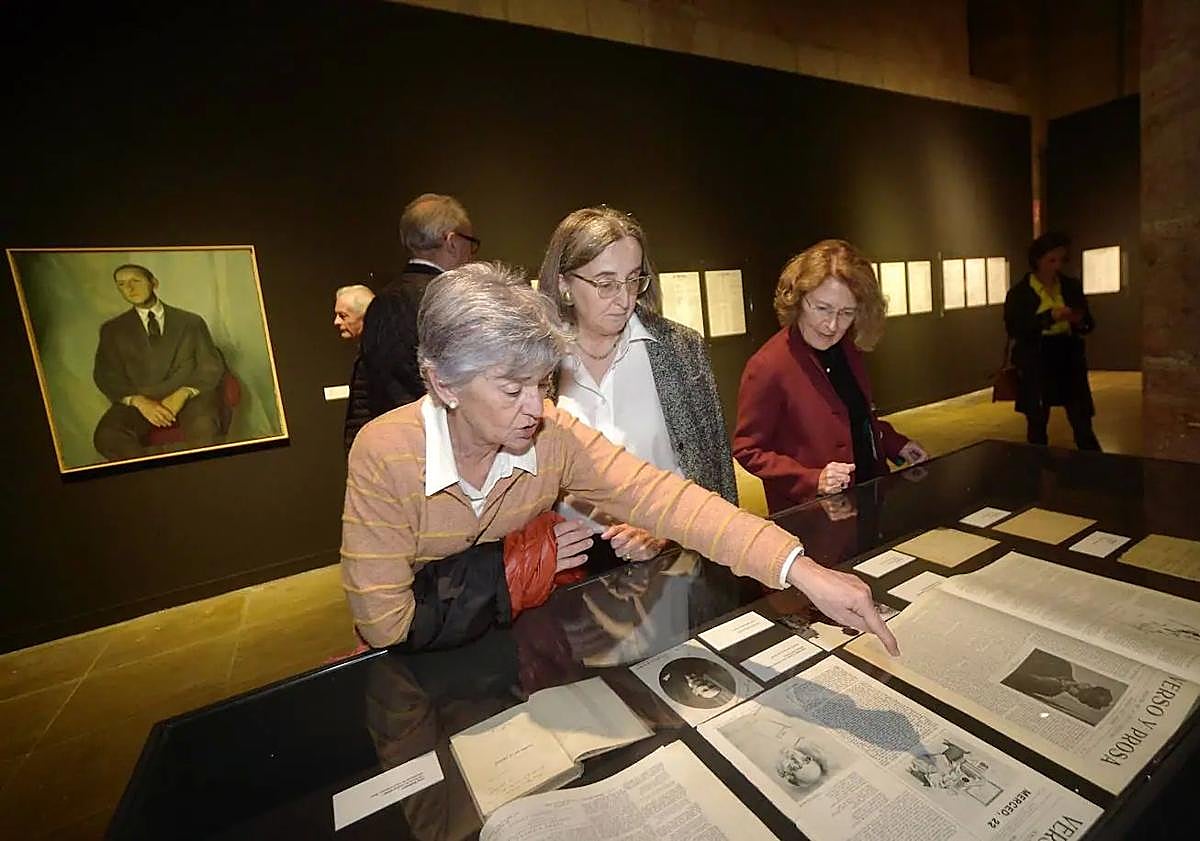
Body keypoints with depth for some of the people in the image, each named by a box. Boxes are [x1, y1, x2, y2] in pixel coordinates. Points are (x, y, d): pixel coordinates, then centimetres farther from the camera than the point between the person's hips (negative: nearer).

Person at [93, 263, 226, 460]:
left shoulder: (191, 321, 15)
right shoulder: (112, 329, 18)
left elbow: (212, 366, 5)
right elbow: (105, 375, 9)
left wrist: (182, 394, -13)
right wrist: (138, 401, -12)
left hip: (190, 396, -2)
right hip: (140, 400, 2)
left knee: (203, 429, -37)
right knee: (106, 437, -30)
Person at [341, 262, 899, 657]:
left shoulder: (553, 435, -18)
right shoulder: (385, 456, -25)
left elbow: (660, 497, -27)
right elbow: (384, 622, -21)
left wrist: (801, 571, -35)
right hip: (415, 671, 0)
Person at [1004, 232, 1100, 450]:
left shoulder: (1072, 286, 8)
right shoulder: (1019, 292, -5)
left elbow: (1089, 324, 12)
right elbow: (1013, 328, -15)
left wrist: (1080, 321, -10)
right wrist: (1049, 316, -23)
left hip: (1069, 362, 3)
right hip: (1035, 365, -3)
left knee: (1083, 424, 3)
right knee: (1036, 424, 8)